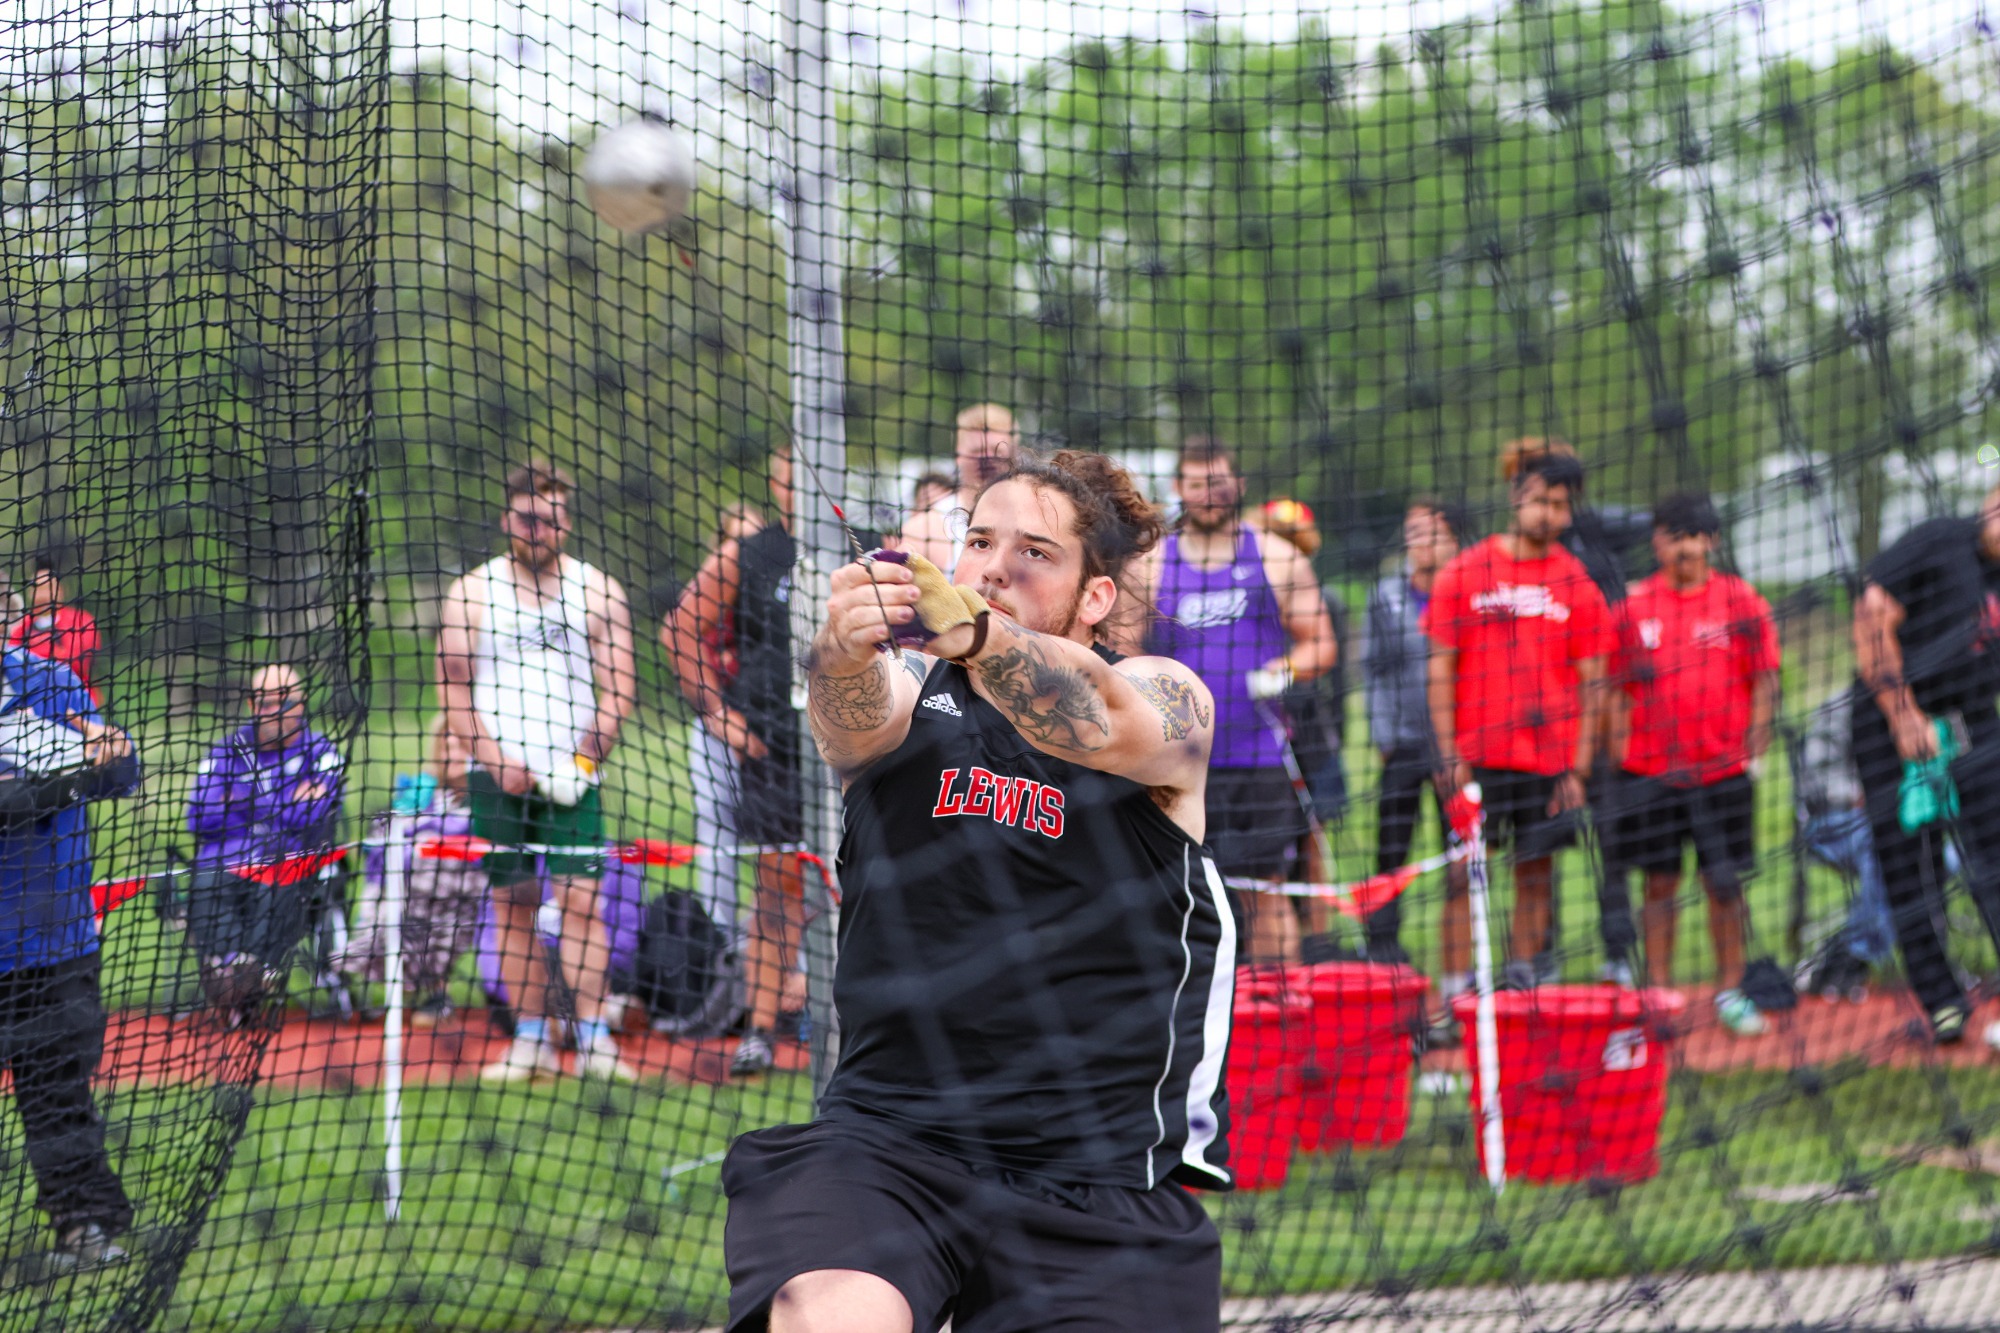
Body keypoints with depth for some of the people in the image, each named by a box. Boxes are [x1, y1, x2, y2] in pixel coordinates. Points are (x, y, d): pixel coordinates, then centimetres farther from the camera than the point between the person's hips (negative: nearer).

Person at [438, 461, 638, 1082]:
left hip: (571, 776, -1)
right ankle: (530, 1040, 6)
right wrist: (498, 763, -8)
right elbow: (454, 692, 4)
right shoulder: (471, 594, 7)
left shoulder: (598, 592, 7)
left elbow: (617, 692, 5)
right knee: (513, 905, 2)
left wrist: (583, 760, -8)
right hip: (497, 776, 1)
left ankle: (593, 1039, -13)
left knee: (580, 899, -10)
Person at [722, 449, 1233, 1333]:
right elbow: (854, 718, -18)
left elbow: (1102, 724, -22)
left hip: (1102, 1174, 0)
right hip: (886, 1140, 0)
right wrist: (845, 650, -43)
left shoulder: (1165, 697, 3)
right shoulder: (905, 692, 7)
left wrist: (973, 633, -42)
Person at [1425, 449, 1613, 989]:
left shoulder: (1578, 583, 5)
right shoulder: (1465, 572, 3)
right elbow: (1440, 668, 3)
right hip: (1476, 759, -1)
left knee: (1536, 874, 4)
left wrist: (1578, 767, -2)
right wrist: (1448, 754, -4)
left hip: (1548, 758, 1)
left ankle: (1523, 977, 14)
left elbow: (1592, 682, 5)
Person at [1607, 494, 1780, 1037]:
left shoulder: (1741, 601, 2)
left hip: (1723, 768, 0)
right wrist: (1617, 749, 1)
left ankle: (1731, 992, 12)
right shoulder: (1634, 606, 4)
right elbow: (1618, 688, 9)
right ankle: (1658, 993, 10)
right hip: (1651, 768, 1)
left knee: (1725, 882, 2)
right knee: (1660, 883, 4)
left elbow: (1764, 681, 4)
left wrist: (1755, 745, -3)